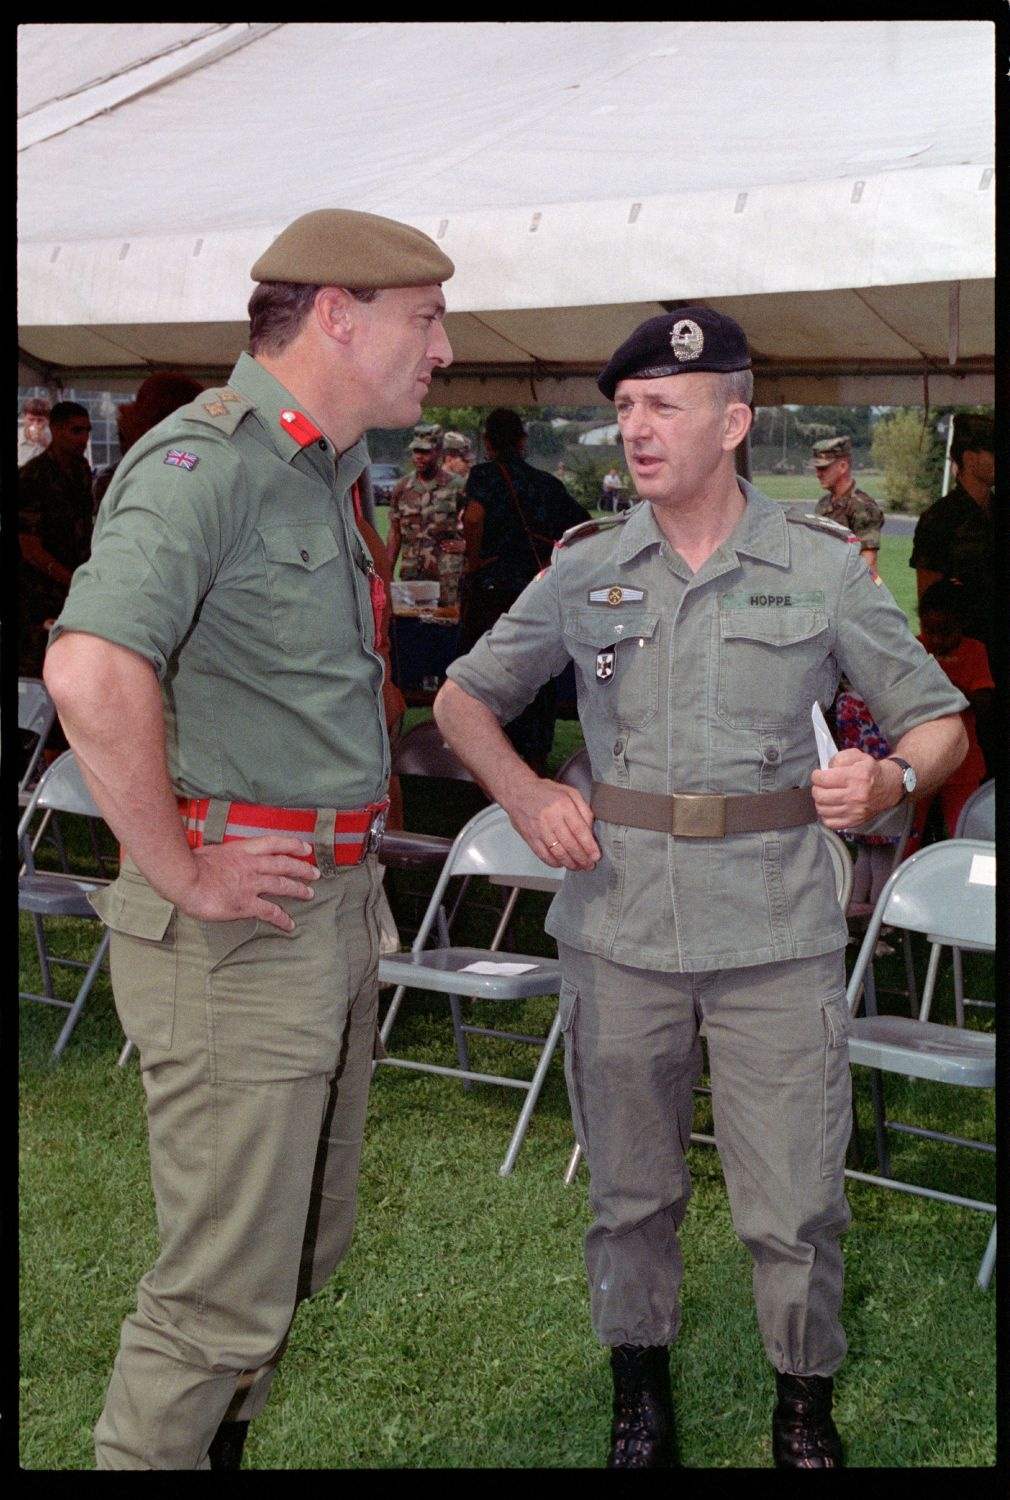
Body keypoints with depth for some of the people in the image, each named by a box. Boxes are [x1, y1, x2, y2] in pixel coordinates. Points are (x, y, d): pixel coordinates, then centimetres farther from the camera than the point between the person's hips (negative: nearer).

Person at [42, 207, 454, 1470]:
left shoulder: (324, 473, 15)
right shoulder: (206, 458, -17)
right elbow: (92, 672, -34)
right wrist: (180, 872, -24)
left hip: (333, 908, 10)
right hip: (238, 927, -10)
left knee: (305, 1248, 20)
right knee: (227, 1284, -2)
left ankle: (214, 1443, 37)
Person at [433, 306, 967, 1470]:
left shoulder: (823, 567, 0)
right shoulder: (584, 571, 4)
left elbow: (938, 718, 7)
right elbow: (465, 697, 16)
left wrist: (890, 780, -15)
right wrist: (522, 793, -2)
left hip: (778, 933, -1)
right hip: (620, 927, 2)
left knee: (794, 1205, 2)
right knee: (629, 1188, 14)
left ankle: (805, 1410, 25)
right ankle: (639, 1397, 34)